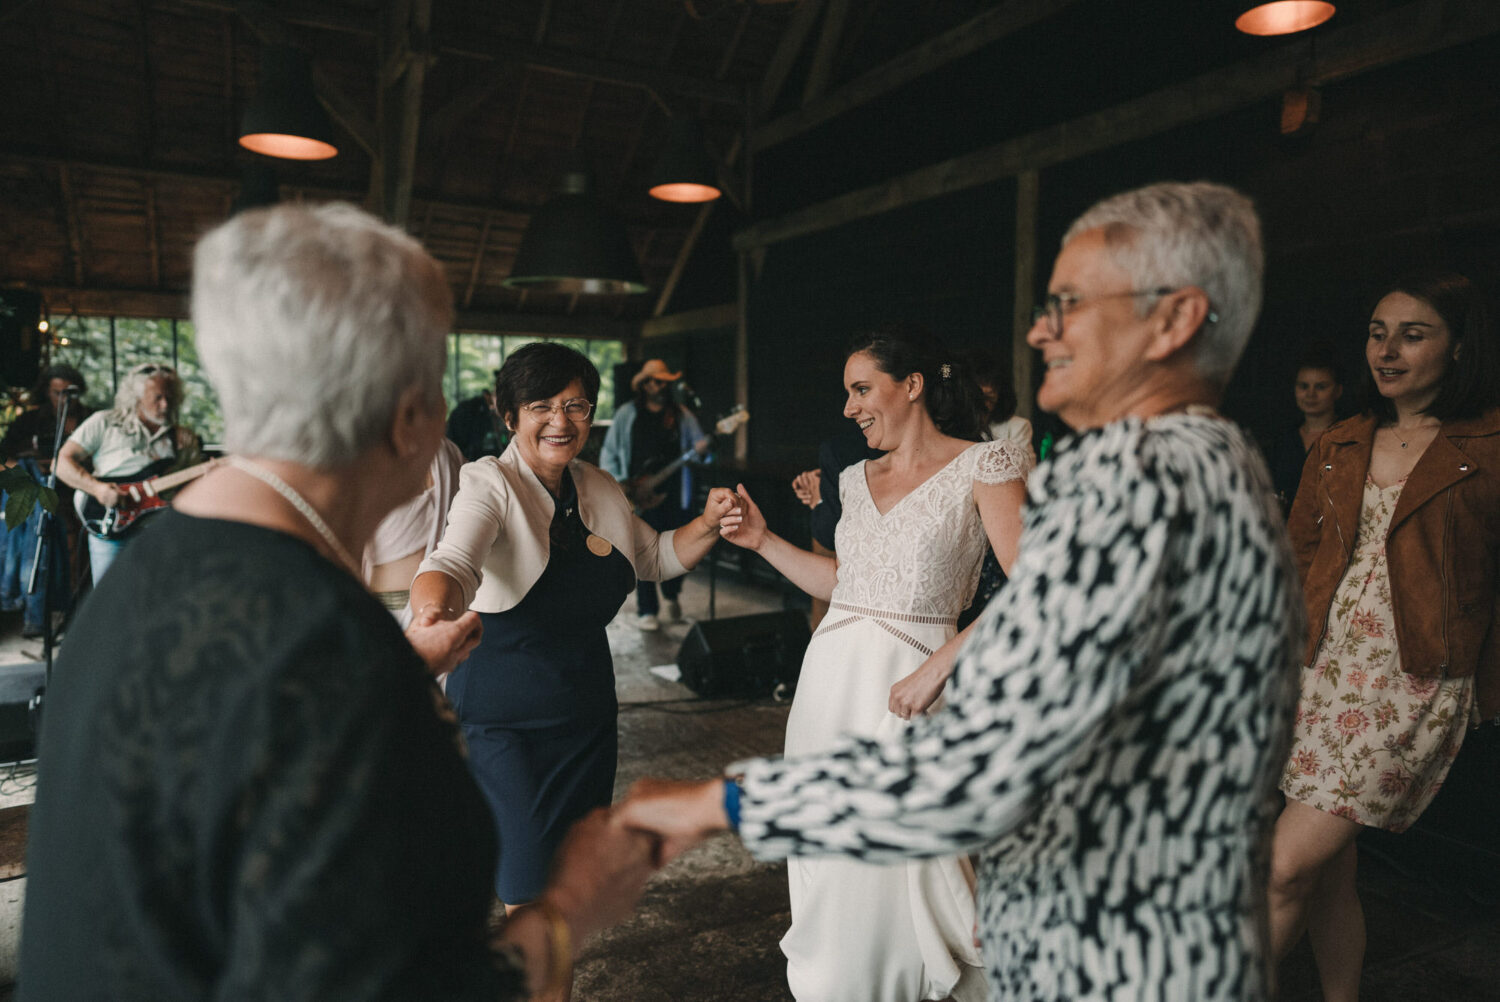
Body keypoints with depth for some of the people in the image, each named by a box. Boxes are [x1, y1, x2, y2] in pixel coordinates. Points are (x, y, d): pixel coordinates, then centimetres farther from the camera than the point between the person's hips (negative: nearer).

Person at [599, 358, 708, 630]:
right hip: (640, 495, -2)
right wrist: (619, 483, -6)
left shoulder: (682, 415, 10)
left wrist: (703, 447, -19)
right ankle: (647, 611, 9)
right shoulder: (627, 414, 5)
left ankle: (671, 597, 33)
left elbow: (699, 443, 6)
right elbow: (609, 453, 6)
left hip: (674, 494, 2)